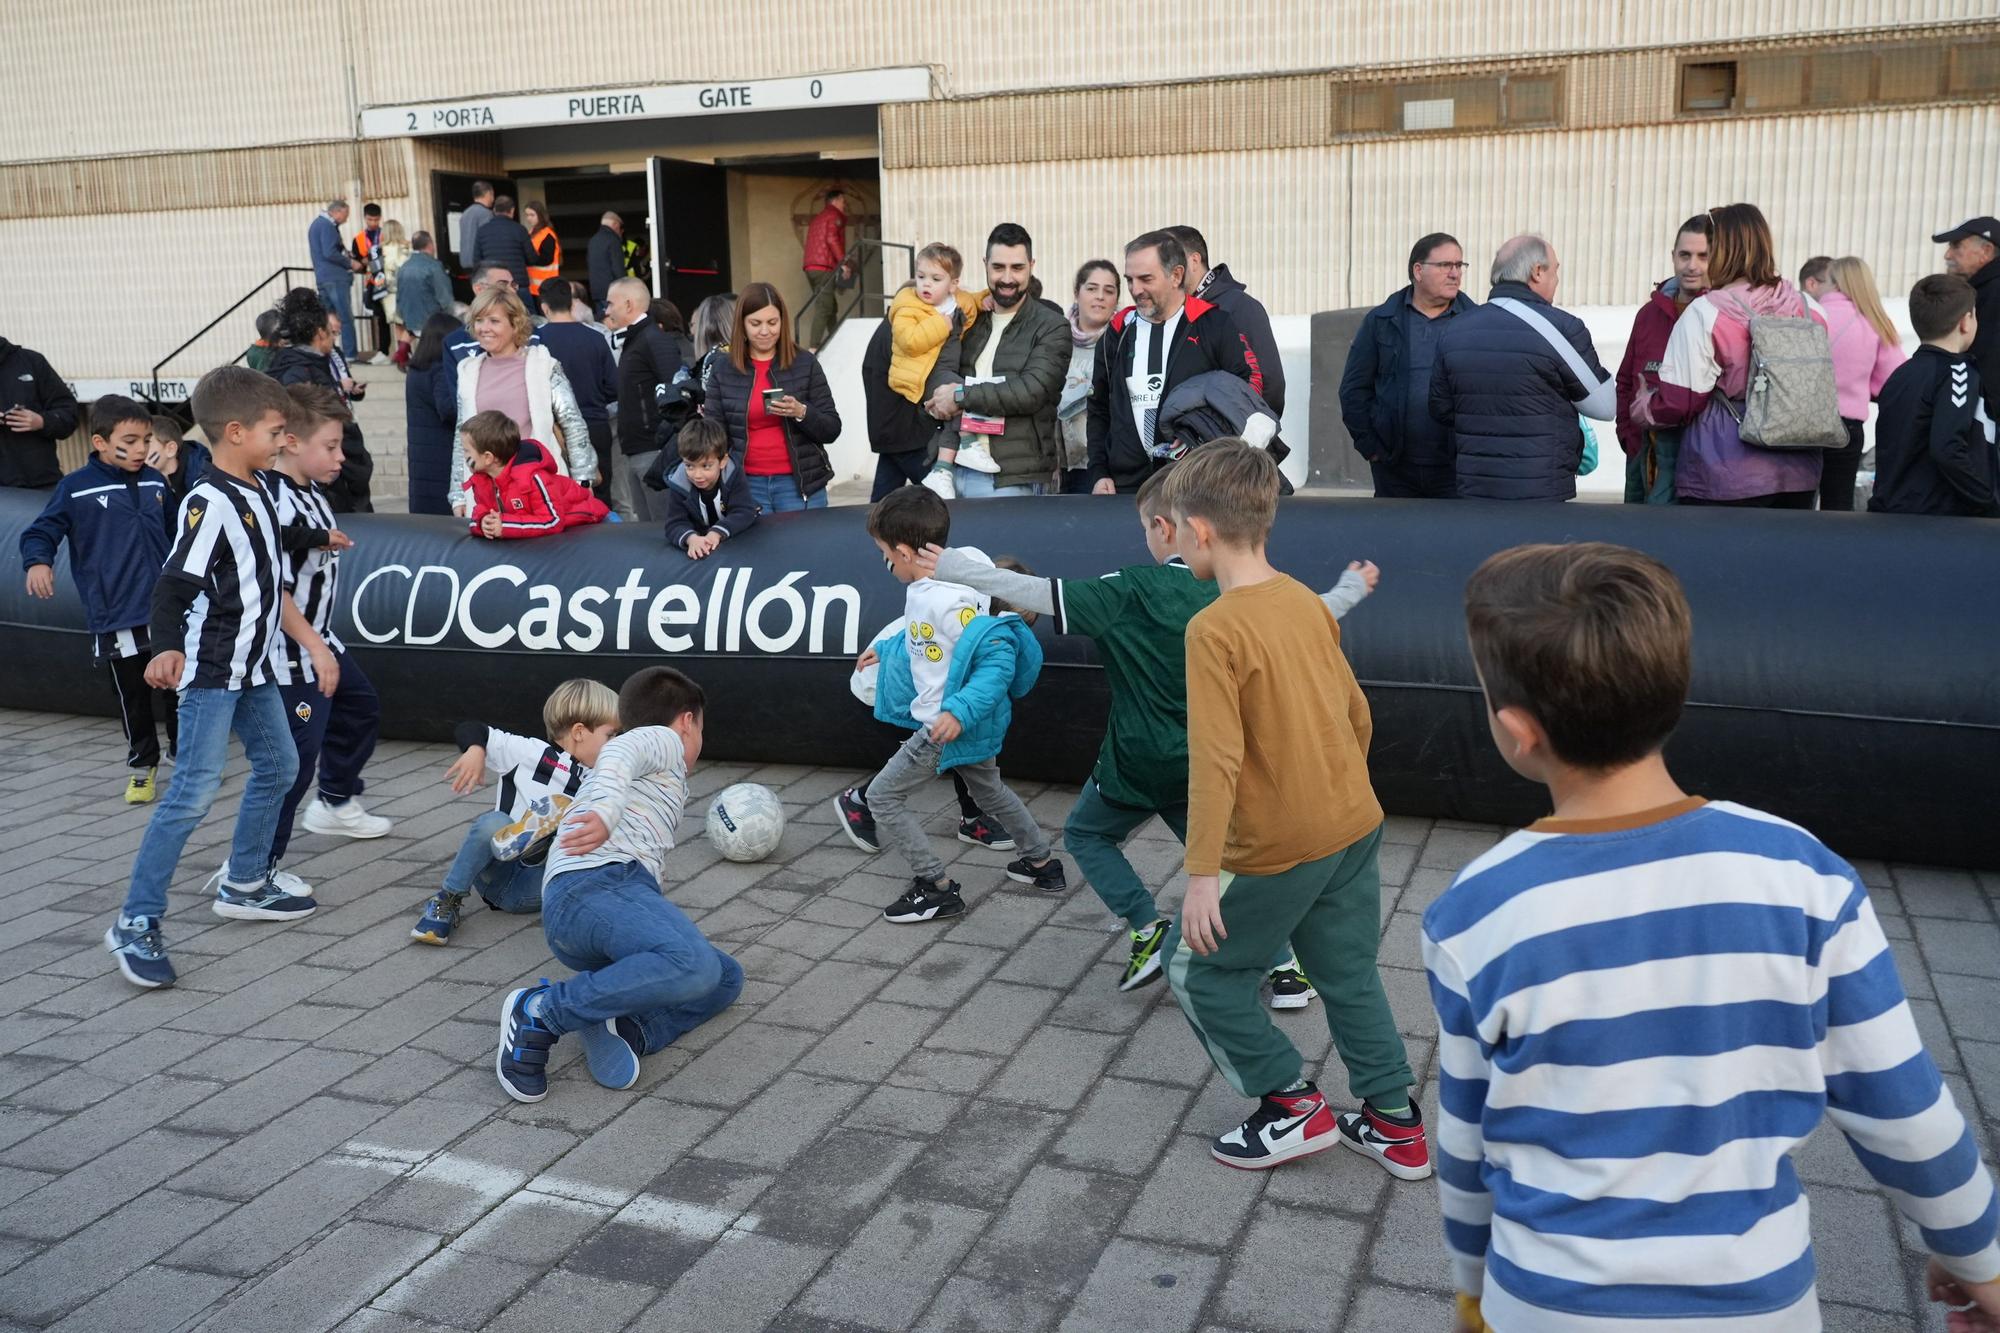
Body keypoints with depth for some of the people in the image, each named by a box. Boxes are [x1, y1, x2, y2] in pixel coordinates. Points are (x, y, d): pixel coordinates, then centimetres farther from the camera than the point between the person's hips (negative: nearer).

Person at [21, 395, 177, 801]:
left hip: (166, 611, 3)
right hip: (115, 616, -3)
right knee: (132, 696, 9)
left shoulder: (156, 483, 3)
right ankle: (141, 764, 25)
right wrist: (37, 561, -25)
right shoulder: (76, 488, -8)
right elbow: (41, 531, -6)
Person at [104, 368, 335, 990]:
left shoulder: (259, 495, 9)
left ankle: (243, 885, 33)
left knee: (278, 766, 17)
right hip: (210, 674, -10)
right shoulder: (209, 505, -19)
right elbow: (173, 587, -23)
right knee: (195, 791, -11)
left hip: (252, 669, 10)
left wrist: (314, 645, 15)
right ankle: (135, 923, -3)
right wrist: (167, 650, -33)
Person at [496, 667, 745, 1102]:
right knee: (696, 964, -33)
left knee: (726, 977, 10)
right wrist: (606, 809, -29)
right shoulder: (661, 739, 12)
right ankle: (541, 1011, -22)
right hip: (593, 884, -9)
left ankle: (627, 1031, -16)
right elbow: (616, 755, -11)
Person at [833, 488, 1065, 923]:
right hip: (975, 723, 10)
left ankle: (938, 888, 4)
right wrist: (886, 648, 31)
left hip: (948, 727, -10)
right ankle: (1043, 863, 43)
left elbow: (998, 660, -29)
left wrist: (960, 711, -36)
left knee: (882, 796, 1)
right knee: (989, 789, 30)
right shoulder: (925, 589, -1)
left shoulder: (954, 601, -29)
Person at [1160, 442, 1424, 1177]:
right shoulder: (1308, 602, 3)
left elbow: (1215, 761, -23)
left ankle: (1294, 1105, 17)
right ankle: (1397, 1124, 29)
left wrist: (1202, 875, -20)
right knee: (1349, 974, 20)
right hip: (1357, 825, 8)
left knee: (1198, 967, 12)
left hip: (1281, 847, -8)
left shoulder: (1215, 629, -20)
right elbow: (1356, 714, 11)